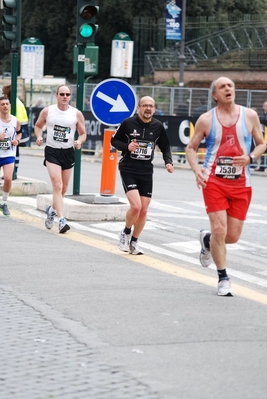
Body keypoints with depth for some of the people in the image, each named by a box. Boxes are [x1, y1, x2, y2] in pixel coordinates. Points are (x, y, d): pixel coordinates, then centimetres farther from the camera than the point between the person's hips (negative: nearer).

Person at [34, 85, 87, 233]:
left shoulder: (77, 114, -1)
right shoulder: (47, 111, -3)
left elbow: (83, 133, 5)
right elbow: (38, 125, 13)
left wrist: (79, 142, -16)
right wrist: (39, 136, -7)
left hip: (68, 152, 3)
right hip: (52, 151, -3)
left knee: (64, 188, 13)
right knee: (57, 185, -16)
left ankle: (52, 209, 41)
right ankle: (61, 220, -21)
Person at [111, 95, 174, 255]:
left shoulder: (158, 127, 1)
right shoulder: (128, 123, -7)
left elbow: (165, 147, 13)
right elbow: (114, 141, 3)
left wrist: (168, 162, -4)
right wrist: (127, 146, -16)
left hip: (146, 172, 4)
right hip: (128, 170, -4)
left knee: (143, 210, 5)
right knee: (136, 206, -18)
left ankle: (134, 242, 24)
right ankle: (126, 233, 10)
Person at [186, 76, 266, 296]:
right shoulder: (206, 119, 0)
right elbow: (191, 147, 7)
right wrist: (196, 168, -12)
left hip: (241, 184, 2)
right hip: (214, 181, -2)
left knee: (233, 236, 4)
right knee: (219, 230, -11)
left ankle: (207, 239, 38)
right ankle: (223, 278, 6)